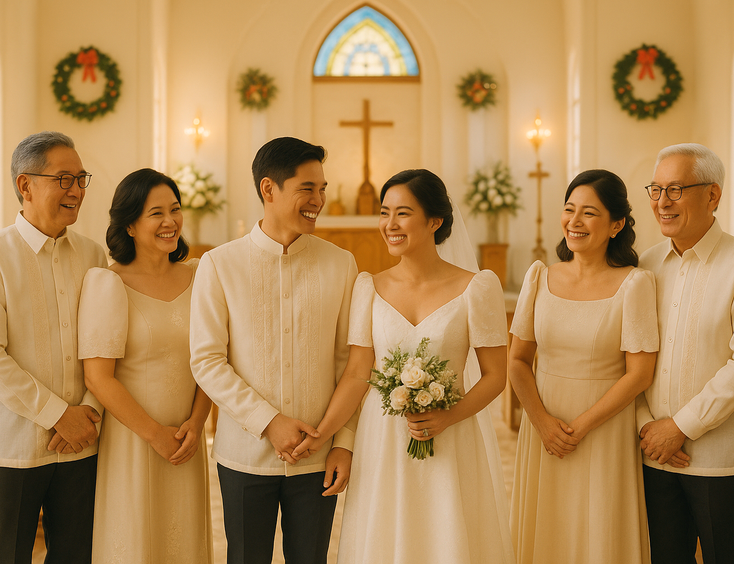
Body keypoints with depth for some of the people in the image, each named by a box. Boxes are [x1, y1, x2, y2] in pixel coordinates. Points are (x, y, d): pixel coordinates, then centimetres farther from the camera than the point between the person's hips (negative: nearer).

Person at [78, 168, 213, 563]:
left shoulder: (197, 277, 3)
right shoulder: (107, 283, -11)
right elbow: (98, 376, -14)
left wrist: (195, 423, -6)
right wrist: (155, 434, -11)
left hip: (187, 440, 5)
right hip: (129, 439, -4)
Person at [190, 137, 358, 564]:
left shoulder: (341, 264, -1)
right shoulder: (220, 265, -5)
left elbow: (349, 362, 1)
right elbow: (206, 361, -7)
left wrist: (345, 442, -3)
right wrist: (268, 421, -13)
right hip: (246, 453, -1)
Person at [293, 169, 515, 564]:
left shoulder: (476, 287, -6)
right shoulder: (369, 287, 0)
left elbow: (495, 374, -4)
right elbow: (357, 373, -1)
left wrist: (448, 417, -19)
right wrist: (321, 433, -14)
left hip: (452, 442, -2)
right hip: (381, 444, 2)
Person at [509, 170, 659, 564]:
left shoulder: (634, 284, -9)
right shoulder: (540, 276, 1)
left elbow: (639, 374, -10)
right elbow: (518, 360, 3)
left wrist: (579, 427, -13)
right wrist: (543, 421, -10)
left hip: (605, 434, -3)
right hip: (543, 428, 3)